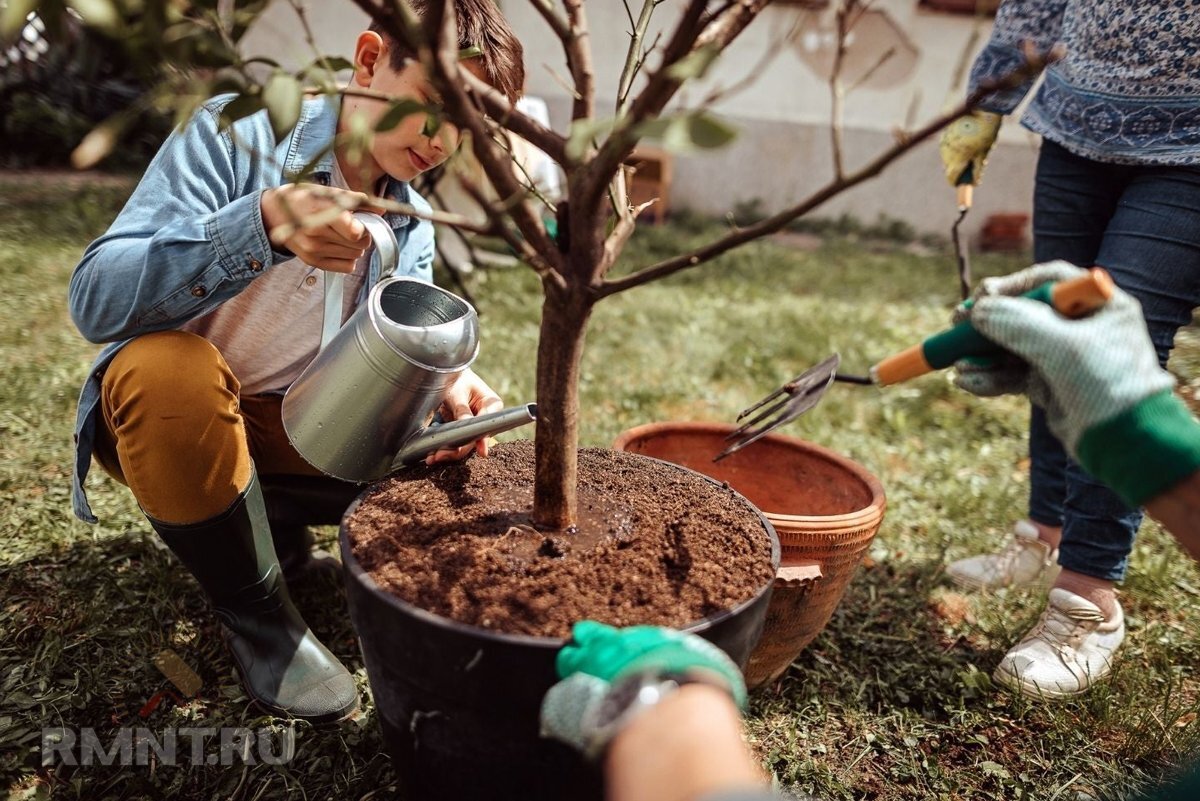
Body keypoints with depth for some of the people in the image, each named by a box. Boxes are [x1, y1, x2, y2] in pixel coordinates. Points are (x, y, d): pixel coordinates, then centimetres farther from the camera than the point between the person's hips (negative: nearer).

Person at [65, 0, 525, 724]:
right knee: (171, 366, -37)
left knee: (443, 460, -12)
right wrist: (263, 224, -45)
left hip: (290, 423, 4)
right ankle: (255, 610, -14)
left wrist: (442, 391, -34)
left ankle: (258, 516, 6)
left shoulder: (411, 228, -2)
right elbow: (95, 300, -28)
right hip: (158, 405, -4)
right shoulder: (238, 131, -19)